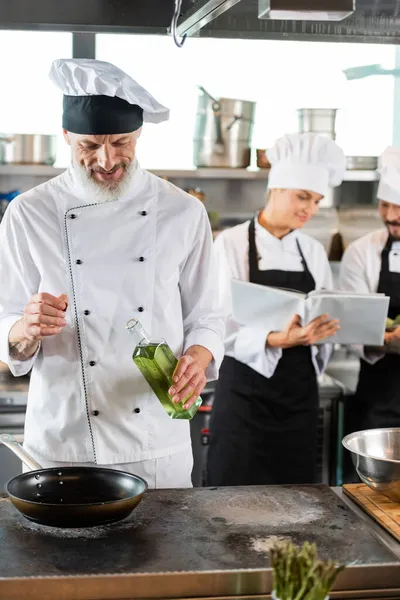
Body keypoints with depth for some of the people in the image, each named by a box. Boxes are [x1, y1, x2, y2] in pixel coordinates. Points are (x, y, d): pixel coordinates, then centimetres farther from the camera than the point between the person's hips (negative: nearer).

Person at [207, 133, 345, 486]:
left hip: (299, 391, 5)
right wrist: (277, 340, -29)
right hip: (246, 392, -5)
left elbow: (327, 318, 13)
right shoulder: (232, 244, -7)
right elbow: (222, 328, -14)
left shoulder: (313, 251, 9)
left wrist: (324, 327, -10)